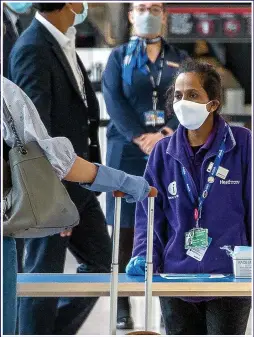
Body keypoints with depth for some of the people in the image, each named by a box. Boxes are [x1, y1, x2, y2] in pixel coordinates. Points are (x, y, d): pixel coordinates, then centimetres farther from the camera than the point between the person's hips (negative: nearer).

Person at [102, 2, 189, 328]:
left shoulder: (179, 59, 14)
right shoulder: (118, 58, 9)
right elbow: (114, 101, -3)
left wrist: (169, 132, -15)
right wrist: (141, 138, -17)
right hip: (127, 153, -1)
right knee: (125, 229, -1)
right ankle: (122, 304, 3)